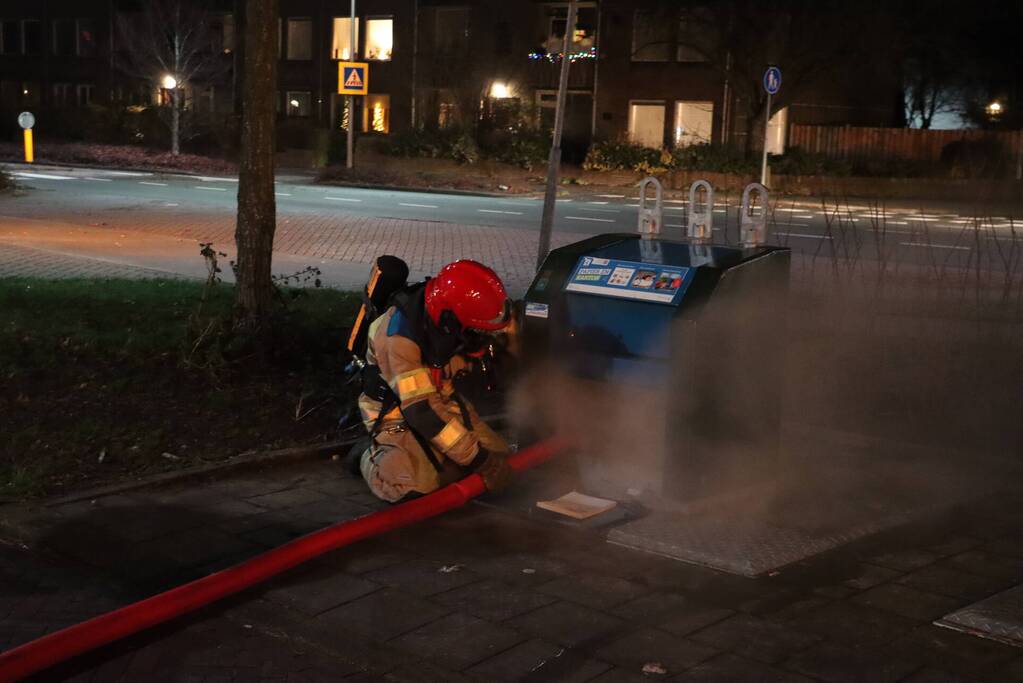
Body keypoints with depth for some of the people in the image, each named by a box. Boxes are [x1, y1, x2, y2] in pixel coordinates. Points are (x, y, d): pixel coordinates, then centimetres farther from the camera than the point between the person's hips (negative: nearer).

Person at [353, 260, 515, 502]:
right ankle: (372, 456, 4)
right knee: (417, 487, -27)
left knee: (497, 453, -4)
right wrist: (479, 459, -32)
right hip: (395, 409, -6)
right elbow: (421, 410, -34)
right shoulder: (400, 337, -35)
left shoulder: (452, 311, -16)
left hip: (440, 397, 7)